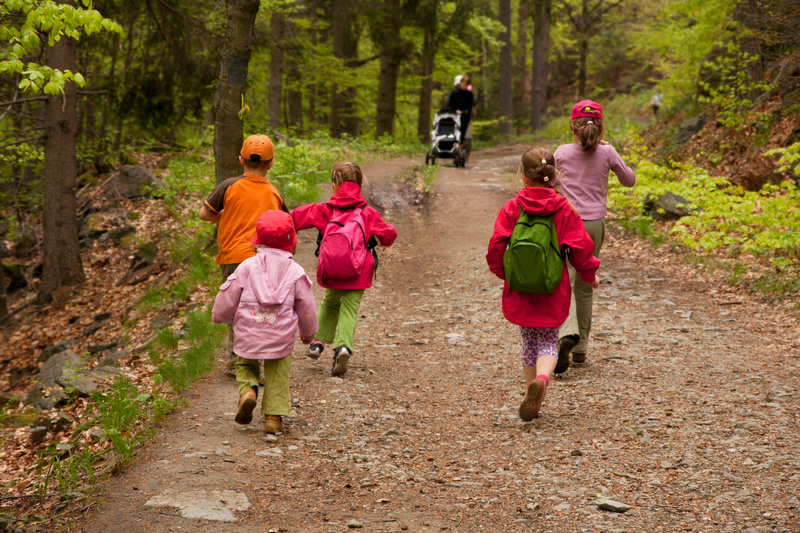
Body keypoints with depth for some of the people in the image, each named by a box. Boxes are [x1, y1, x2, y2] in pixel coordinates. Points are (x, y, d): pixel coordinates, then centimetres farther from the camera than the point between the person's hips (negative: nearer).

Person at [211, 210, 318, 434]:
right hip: (281, 336, 0)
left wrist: (219, 316, 26)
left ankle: (247, 391, -6)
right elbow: (306, 307, 7)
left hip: (248, 334, 0)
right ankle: (274, 416, 5)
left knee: (245, 365, 22)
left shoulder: (247, 266, -2)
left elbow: (227, 298, 4)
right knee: (277, 376, 11)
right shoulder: (295, 272, 0)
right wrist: (308, 333, 24)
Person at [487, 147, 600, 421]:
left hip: (520, 290, 1)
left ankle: (533, 399, 17)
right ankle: (541, 380, -23)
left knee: (529, 342, 15)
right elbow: (580, 247, -4)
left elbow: (496, 244, -6)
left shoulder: (512, 208, -5)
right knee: (548, 342, 7)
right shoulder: (564, 208, -5)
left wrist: (500, 270, 14)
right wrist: (590, 274, 13)